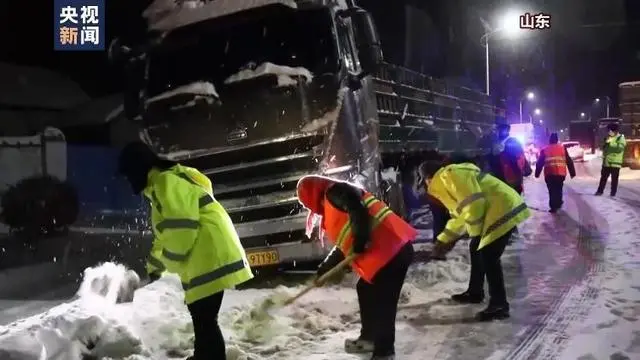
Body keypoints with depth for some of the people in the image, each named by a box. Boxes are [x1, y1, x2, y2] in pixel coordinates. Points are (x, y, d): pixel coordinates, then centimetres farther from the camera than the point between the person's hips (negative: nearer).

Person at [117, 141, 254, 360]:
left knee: (204, 320, -11)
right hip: (205, 258, 11)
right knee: (201, 317, 22)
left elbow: (181, 229, -22)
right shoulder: (162, 185, 22)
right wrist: (153, 265, 34)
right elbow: (165, 234, 31)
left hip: (210, 256, -11)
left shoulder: (168, 182, -14)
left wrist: (166, 263, -10)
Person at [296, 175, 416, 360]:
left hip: (392, 250, -11)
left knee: (382, 302, -4)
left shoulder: (335, 193, -1)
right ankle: (369, 337, 37)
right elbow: (343, 246, 33)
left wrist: (360, 239, -23)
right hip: (384, 252, 11)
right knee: (365, 291, 22)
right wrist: (324, 269, 36)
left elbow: (358, 209, -20)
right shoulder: (331, 206, 28)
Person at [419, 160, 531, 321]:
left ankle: (499, 305, -3)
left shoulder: (451, 175, -16)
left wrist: (476, 232, -10)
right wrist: (443, 239, 23)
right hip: (494, 211, 11)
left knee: (488, 256, -10)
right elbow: (458, 214, 25)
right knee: (476, 250, 19)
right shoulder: (445, 181, 18)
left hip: (504, 209, -11)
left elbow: (473, 204, -23)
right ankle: (475, 292, 33)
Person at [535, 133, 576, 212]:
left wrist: (537, 173, 16)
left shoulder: (544, 150, 7)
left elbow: (539, 163, 7)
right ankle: (558, 204, 30)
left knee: (552, 190, 4)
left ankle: (553, 207, -1)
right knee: (558, 189, 20)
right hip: (561, 173, 2)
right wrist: (572, 173, 13)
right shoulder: (563, 148, 9)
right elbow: (569, 161, 9)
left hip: (549, 174, -1)